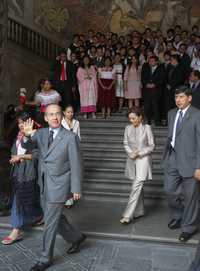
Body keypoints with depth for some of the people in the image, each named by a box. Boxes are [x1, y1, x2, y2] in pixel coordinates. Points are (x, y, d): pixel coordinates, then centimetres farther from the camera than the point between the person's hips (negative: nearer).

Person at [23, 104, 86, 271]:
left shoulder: (70, 137, -13)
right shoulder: (41, 133, 3)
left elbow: (76, 164, -11)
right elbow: (27, 145, -12)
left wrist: (76, 189, -10)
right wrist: (28, 135, -34)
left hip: (58, 185, -6)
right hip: (44, 185, 6)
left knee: (50, 222, 3)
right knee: (55, 218, 19)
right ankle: (76, 237, 41)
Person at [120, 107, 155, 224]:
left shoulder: (147, 128, -7)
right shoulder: (128, 128, 4)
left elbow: (151, 146, -4)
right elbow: (126, 144, 9)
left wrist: (139, 153, -14)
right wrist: (131, 153, -9)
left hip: (143, 159, -5)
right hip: (132, 160, 5)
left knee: (136, 187, -10)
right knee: (138, 187, 14)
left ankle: (128, 215, -8)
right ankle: (140, 211, 27)